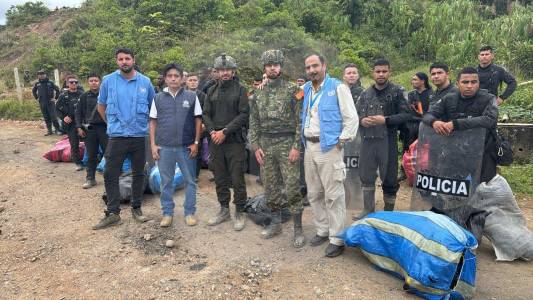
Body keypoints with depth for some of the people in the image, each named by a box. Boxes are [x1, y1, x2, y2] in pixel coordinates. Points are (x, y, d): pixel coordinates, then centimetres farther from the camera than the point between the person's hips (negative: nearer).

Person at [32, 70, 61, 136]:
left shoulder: (50, 82, -3)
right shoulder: (37, 84, 7)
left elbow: (57, 89, 1)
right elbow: (33, 91, 24)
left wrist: (55, 97, -1)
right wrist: (36, 98, 16)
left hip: (50, 102, -4)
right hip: (42, 103, 4)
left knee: (53, 116, -8)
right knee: (46, 118, 7)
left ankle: (57, 129, 0)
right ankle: (49, 130, 13)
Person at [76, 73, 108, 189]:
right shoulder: (84, 96, 8)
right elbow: (78, 112, 11)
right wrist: (79, 127, 2)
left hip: (104, 127, -2)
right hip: (89, 129, 2)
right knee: (91, 155, 8)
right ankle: (90, 178, 18)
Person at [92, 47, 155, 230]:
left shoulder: (145, 82, 1)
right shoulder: (108, 80, 1)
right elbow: (101, 106, 13)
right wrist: (111, 123, 12)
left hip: (140, 135, 1)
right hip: (116, 136, 0)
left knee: (138, 174, 10)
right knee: (110, 175, -1)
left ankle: (136, 208, 24)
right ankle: (113, 213, 10)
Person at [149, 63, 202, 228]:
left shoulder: (191, 96, 2)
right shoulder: (158, 98, 6)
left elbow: (198, 120, 3)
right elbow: (153, 122, 8)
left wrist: (196, 142, -3)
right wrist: (153, 145, 1)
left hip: (187, 147, -1)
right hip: (164, 147, 1)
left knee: (190, 181, 6)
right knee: (166, 182, 10)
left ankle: (189, 212, 20)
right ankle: (167, 213, 23)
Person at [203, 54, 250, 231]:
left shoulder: (240, 90, 0)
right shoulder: (212, 91, 13)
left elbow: (243, 114, -9)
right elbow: (206, 114, 9)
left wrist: (225, 132, -15)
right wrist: (212, 131, -9)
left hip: (235, 141, -4)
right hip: (215, 142, 5)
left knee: (237, 180, 0)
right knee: (220, 179, 12)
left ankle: (240, 213, 14)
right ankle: (224, 210, 26)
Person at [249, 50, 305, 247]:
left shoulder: (292, 90, -3)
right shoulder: (258, 94, 10)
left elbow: (300, 121, -6)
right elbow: (253, 123, 11)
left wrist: (296, 146, -14)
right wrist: (255, 147, 2)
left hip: (287, 144, -4)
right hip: (265, 145, 5)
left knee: (292, 188, -4)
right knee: (270, 187, 11)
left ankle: (298, 229, 8)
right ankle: (275, 223, 26)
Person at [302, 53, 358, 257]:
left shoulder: (337, 87, -6)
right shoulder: (305, 89, 12)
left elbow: (351, 118, -7)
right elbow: (302, 116, 23)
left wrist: (341, 141, -9)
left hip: (329, 147, -6)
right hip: (309, 147, 7)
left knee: (333, 195, -3)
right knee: (314, 194, 13)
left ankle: (336, 239, 7)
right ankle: (322, 230, 28)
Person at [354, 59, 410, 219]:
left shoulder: (397, 91, -1)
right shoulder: (365, 93, 11)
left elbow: (406, 114, -7)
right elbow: (356, 113, 15)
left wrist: (385, 120, -17)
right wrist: (362, 120, -7)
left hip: (388, 140, -4)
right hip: (367, 140, 4)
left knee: (389, 177, 6)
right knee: (366, 176, 10)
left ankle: (389, 212, 22)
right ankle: (368, 210, 24)